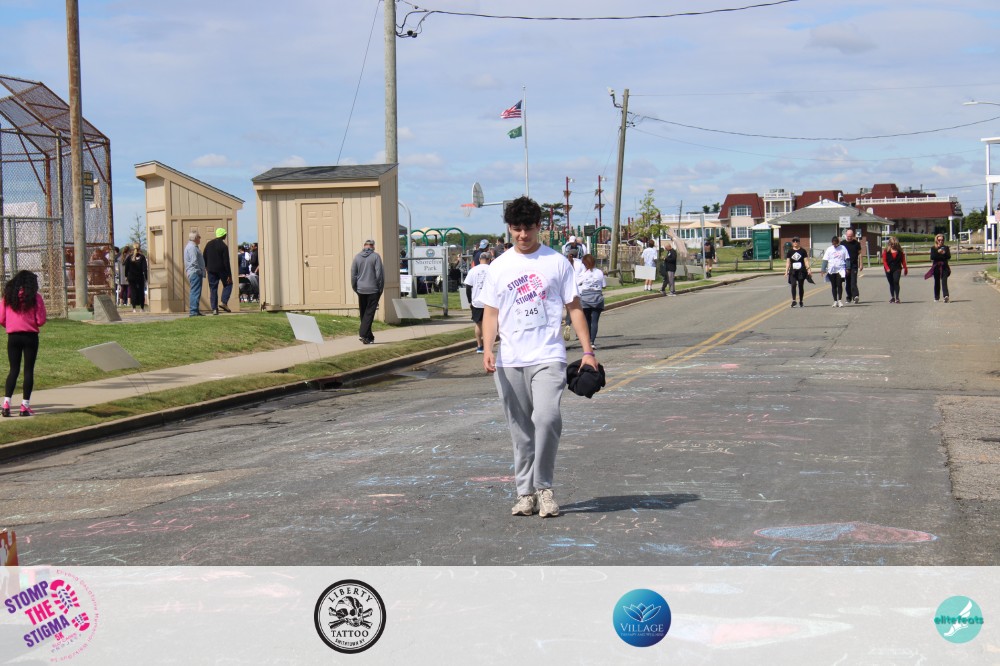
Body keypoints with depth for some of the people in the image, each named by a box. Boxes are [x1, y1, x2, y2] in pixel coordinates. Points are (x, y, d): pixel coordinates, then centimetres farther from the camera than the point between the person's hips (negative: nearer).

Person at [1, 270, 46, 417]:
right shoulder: (35, 297, -6)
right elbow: (41, 320, -7)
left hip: (13, 337, 3)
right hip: (30, 337, -3)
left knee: (14, 370, 11)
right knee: (29, 370, 4)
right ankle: (25, 406, 3)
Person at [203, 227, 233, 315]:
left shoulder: (209, 244, 3)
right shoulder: (224, 246, -12)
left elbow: (204, 257, 9)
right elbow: (226, 262, -14)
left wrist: (206, 266, 27)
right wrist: (229, 275, -12)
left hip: (211, 270, 4)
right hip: (221, 269, -4)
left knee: (213, 289, 7)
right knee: (228, 284, 15)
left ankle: (214, 308, 2)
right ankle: (223, 302, -2)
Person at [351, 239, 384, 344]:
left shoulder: (357, 256, 4)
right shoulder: (375, 256, -6)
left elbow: (353, 274, 5)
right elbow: (380, 274, -9)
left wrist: (355, 288, 14)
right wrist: (380, 289, 0)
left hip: (361, 290, 4)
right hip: (373, 290, -4)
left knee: (363, 313, 12)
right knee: (369, 313, -3)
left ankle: (369, 337, 16)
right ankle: (363, 333, -15)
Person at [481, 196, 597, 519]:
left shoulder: (557, 262, 5)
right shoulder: (498, 267, 10)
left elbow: (574, 308, 7)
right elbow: (491, 312, 10)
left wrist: (587, 351, 1)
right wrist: (488, 347, -7)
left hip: (548, 357, -3)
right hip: (509, 361, 3)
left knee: (546, 417, -21)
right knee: (520, 430, 7)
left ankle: (544, 486, -7)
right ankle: (526, 492, 17)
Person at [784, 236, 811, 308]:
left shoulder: (803, 251, 5)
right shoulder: (790, 251, 8)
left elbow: (806, 261, 4)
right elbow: (788, 262, 9)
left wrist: (808, 269, -7)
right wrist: (786, 271, 2)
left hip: (801, 271, 0)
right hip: (793, 271, 0)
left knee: (801, 286, 4)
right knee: (793, 285, -17)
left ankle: (800, 302, 14)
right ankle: (793, 300, -13)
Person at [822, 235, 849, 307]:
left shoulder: (843, 248, 3)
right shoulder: (829, 249, 6)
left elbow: (847, 259, 6)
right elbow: (825, 260, 6)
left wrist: (847, 268, -1)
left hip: (840, 270, -2)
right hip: (831, 270, 2)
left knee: (839, 285, -9)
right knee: (833, 286, 6)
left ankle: (840, 300, -4)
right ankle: (835, 301, 12)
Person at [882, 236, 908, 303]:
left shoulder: (900, 251, 4)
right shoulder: (886, 251, 1)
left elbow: (903, 260, 7)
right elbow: (884, 260, -2)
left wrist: (905, 269, 6)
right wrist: (887, 268, -15)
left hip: (897, 268, -1)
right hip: (889, 269, 1)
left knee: (896, 282, -14)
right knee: (891, 283, 10)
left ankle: (897, 298, -10)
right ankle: (892, 297, 23)